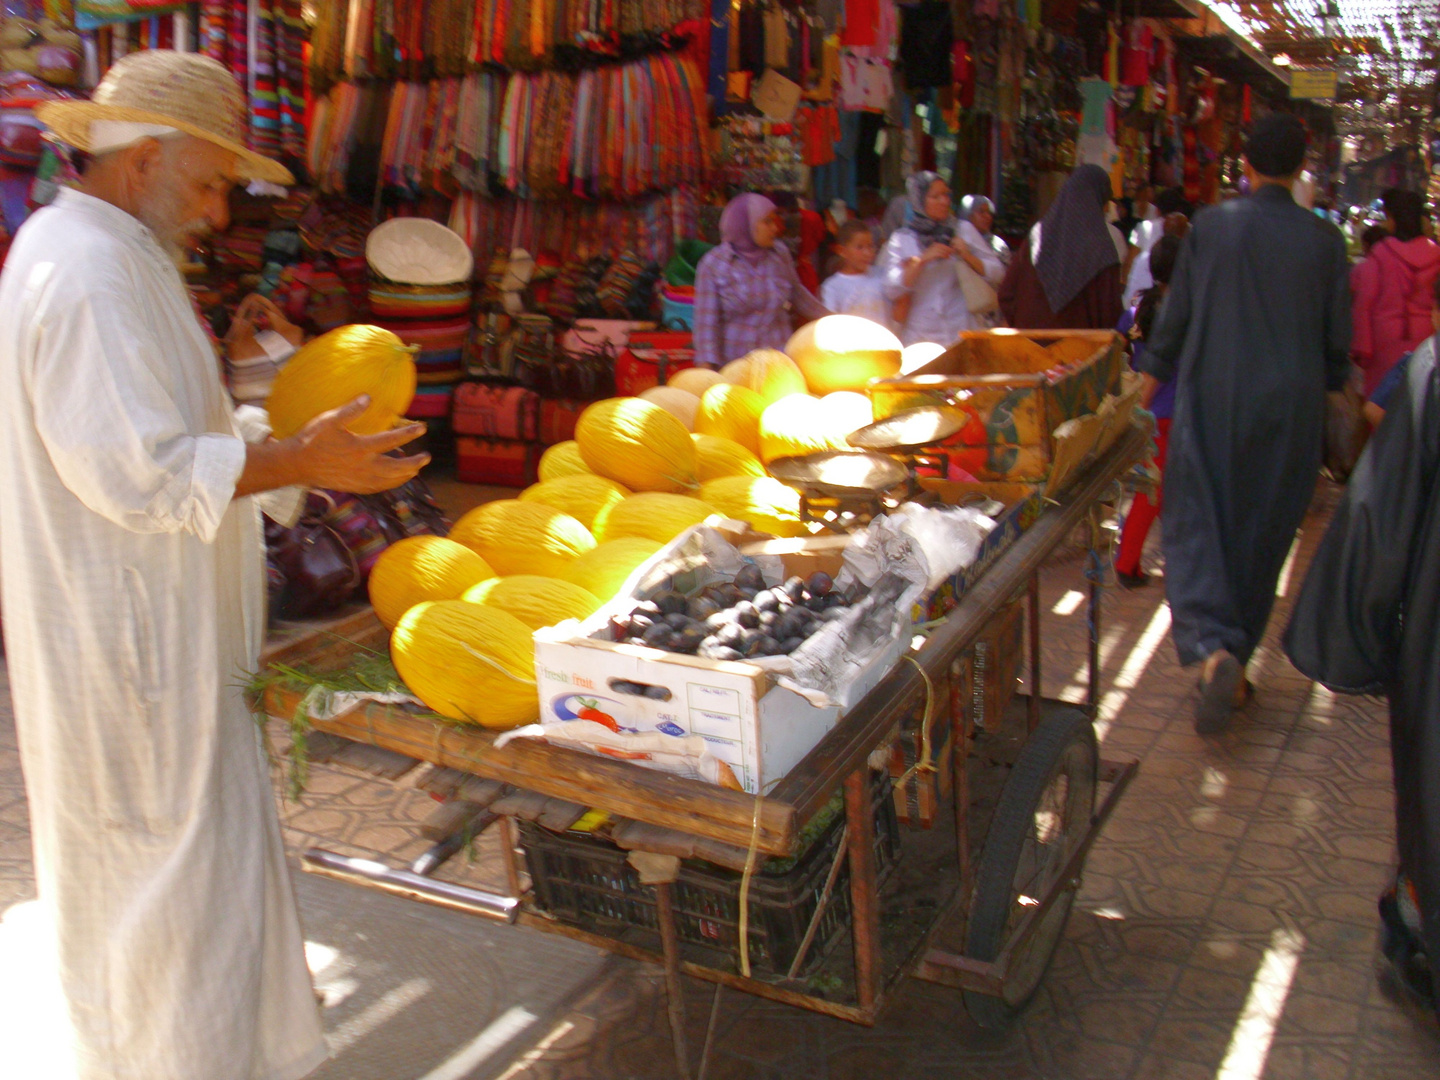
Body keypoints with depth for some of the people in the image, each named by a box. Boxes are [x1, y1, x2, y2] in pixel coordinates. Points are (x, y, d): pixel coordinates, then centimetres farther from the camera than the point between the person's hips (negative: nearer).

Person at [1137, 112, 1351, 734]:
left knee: (1196, 525, 0)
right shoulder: (1324, 239, -2)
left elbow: (1176, 314, 0)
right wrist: (1329, 387, 23)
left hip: (1212, 401, -1)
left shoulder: (1211, 225, -5)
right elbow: (1337, 337, 4)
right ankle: (1235, 660, 23)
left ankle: (1211, 649, -24)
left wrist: (1152, 373, 13)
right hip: (1291, 408, 2)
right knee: (1262, 536, 13)